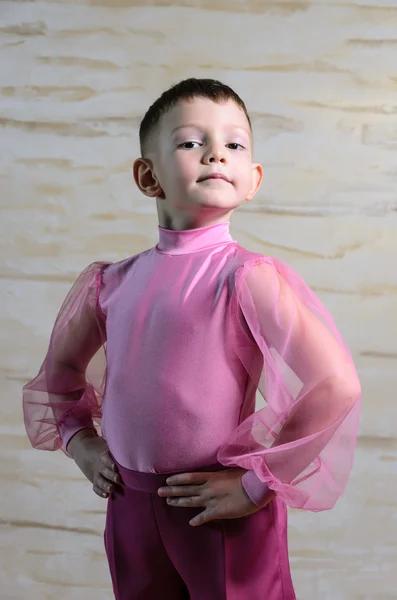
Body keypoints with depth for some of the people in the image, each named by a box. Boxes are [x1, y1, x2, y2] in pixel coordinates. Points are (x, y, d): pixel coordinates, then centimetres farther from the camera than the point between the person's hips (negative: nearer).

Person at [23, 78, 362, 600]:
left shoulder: (248, 277, -16)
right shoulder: (112, 283, 1)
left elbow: (335, 384, -23)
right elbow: (61, 365, 19)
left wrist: (258, 484, -17)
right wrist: (79, 439, 9)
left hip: (223, 512, -4)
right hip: (130, 507, 5)